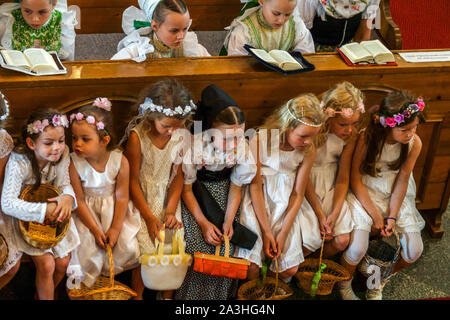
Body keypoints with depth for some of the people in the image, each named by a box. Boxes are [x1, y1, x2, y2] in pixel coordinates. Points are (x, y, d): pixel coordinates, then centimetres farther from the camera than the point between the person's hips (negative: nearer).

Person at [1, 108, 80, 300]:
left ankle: (42, 294, 33)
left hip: (54, 215, 5)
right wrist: (43, 211, -40)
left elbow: (65, 184, -5)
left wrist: (67, 198, -30)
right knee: (46, 264, -14)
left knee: (63, 262, 4)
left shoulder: (62, 154, -15)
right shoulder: (18, 163, -29)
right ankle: (46, 297, 13)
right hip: (27, 219, -5)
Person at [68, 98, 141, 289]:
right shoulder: (74, 164, -21)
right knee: (87, 247, -16)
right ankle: (84, 283, 15)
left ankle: (107, 273, 20)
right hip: (87, 211, -1)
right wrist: (95, 230, -15)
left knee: (128, 245, -10)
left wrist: (116, 228, -12)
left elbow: (122, 197, -10)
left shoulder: (120, 161, -19)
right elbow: (79, 201, -14)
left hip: (113, 209, 2)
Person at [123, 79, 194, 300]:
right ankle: (137, 295, 12)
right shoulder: (137, 137, -18)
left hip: (167, 198, 3)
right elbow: (133, 180, -13)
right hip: (141, 200, -3)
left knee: (174, 246, -5)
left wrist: (170, 211, -9)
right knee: (146, 250, -12)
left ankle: (167, 295, 18)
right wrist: (149, 218, -14)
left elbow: (178, 176, 1)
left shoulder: (179, 136, -7)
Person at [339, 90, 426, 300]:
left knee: (414, 251, -6)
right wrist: (375, 215, -16)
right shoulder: (367, 138, -23)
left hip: (395, 196, 4)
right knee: (358, 248, -23)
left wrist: (392, 216, -11)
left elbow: (402, 181, -5)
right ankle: (344, 286, 11)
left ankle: (379, 282, 23)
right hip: (365, 194, -4)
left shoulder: (415, 143, -13)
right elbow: (355, 180, -15)